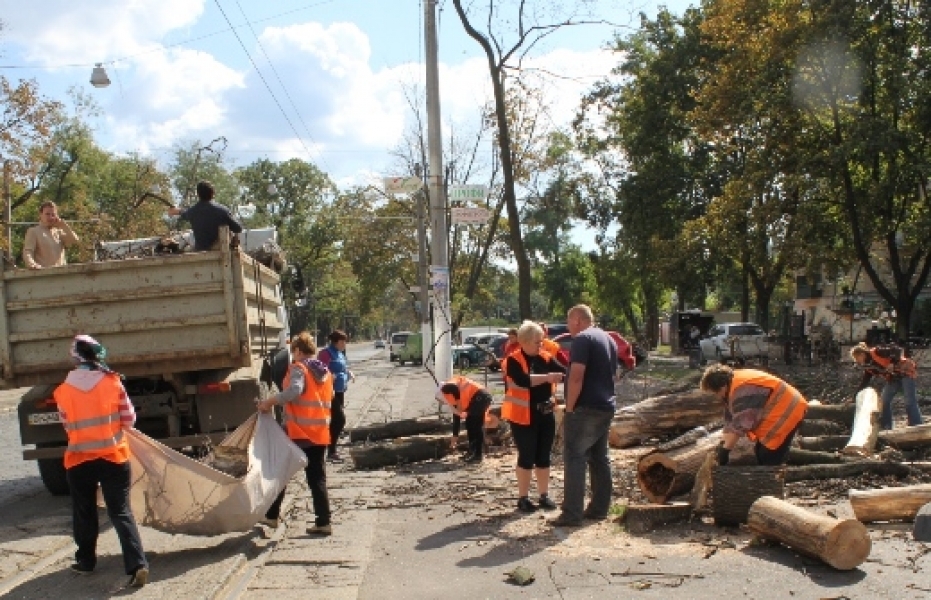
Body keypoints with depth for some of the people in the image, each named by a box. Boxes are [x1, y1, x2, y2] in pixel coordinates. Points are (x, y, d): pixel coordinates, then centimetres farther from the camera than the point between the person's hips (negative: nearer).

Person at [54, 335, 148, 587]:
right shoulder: (113, 383, -9)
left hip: (79, 460, 1)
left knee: (84, 514, 18)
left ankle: (86, 562, 31)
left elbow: (67, 427, 6)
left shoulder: (63, 391, -5)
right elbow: (129, 420, -2)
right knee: (121, 512, 1)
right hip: (114, 457, -1)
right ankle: (137, 564, -8)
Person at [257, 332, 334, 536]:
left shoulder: (298, 369, -11)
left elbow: (294, 391, -29)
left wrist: (269, 402, -23)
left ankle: (272, 516, 21)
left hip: (297, 433, -6)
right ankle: (323, 522, 4)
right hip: (320, 434, 6)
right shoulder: (326, 372, 13)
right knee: (318, 479, 9)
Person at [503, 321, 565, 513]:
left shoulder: (546, 358, 6)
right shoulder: (514, 360, -10)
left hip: (546, 415, 5)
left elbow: (565, 373, -3)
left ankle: (544, 496, 23)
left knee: (543, 457, 12)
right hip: (524, 417, -5)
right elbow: (523, 380, -26)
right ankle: (523, 498, 13)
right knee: (526, 458, 2)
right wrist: (547, 377, -30)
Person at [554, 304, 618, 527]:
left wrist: (569, 408, -16)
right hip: (606, 408, 9)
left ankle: (572, 514, -9)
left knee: (574, 459, -7)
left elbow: (576, 377, -21)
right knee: (600, 458, 14)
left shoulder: (582, 339, -12)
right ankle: (600, 508, 19)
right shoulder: (609, 340, 17)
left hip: (585, 408, -9)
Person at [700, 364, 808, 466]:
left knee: (769, 458, -11)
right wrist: (724, 444, -2)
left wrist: (725, 450, -26)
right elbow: (730, 419, 5)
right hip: (777, 414, 11)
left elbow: (740, 425, -31)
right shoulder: (732, 387, 3)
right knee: (761, 453, 17)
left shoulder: (741, 390, -29)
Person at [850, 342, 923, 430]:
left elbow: (897, 350, -25)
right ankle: (885, 429, 7)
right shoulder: (868, 367, 5)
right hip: (893, 379, 9)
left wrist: (893, 363, -36)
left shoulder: (876, 352, -20)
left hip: (905, 372, -9)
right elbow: (864, 383, 9)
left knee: (910, 402, -11)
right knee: (884, 402, 3)